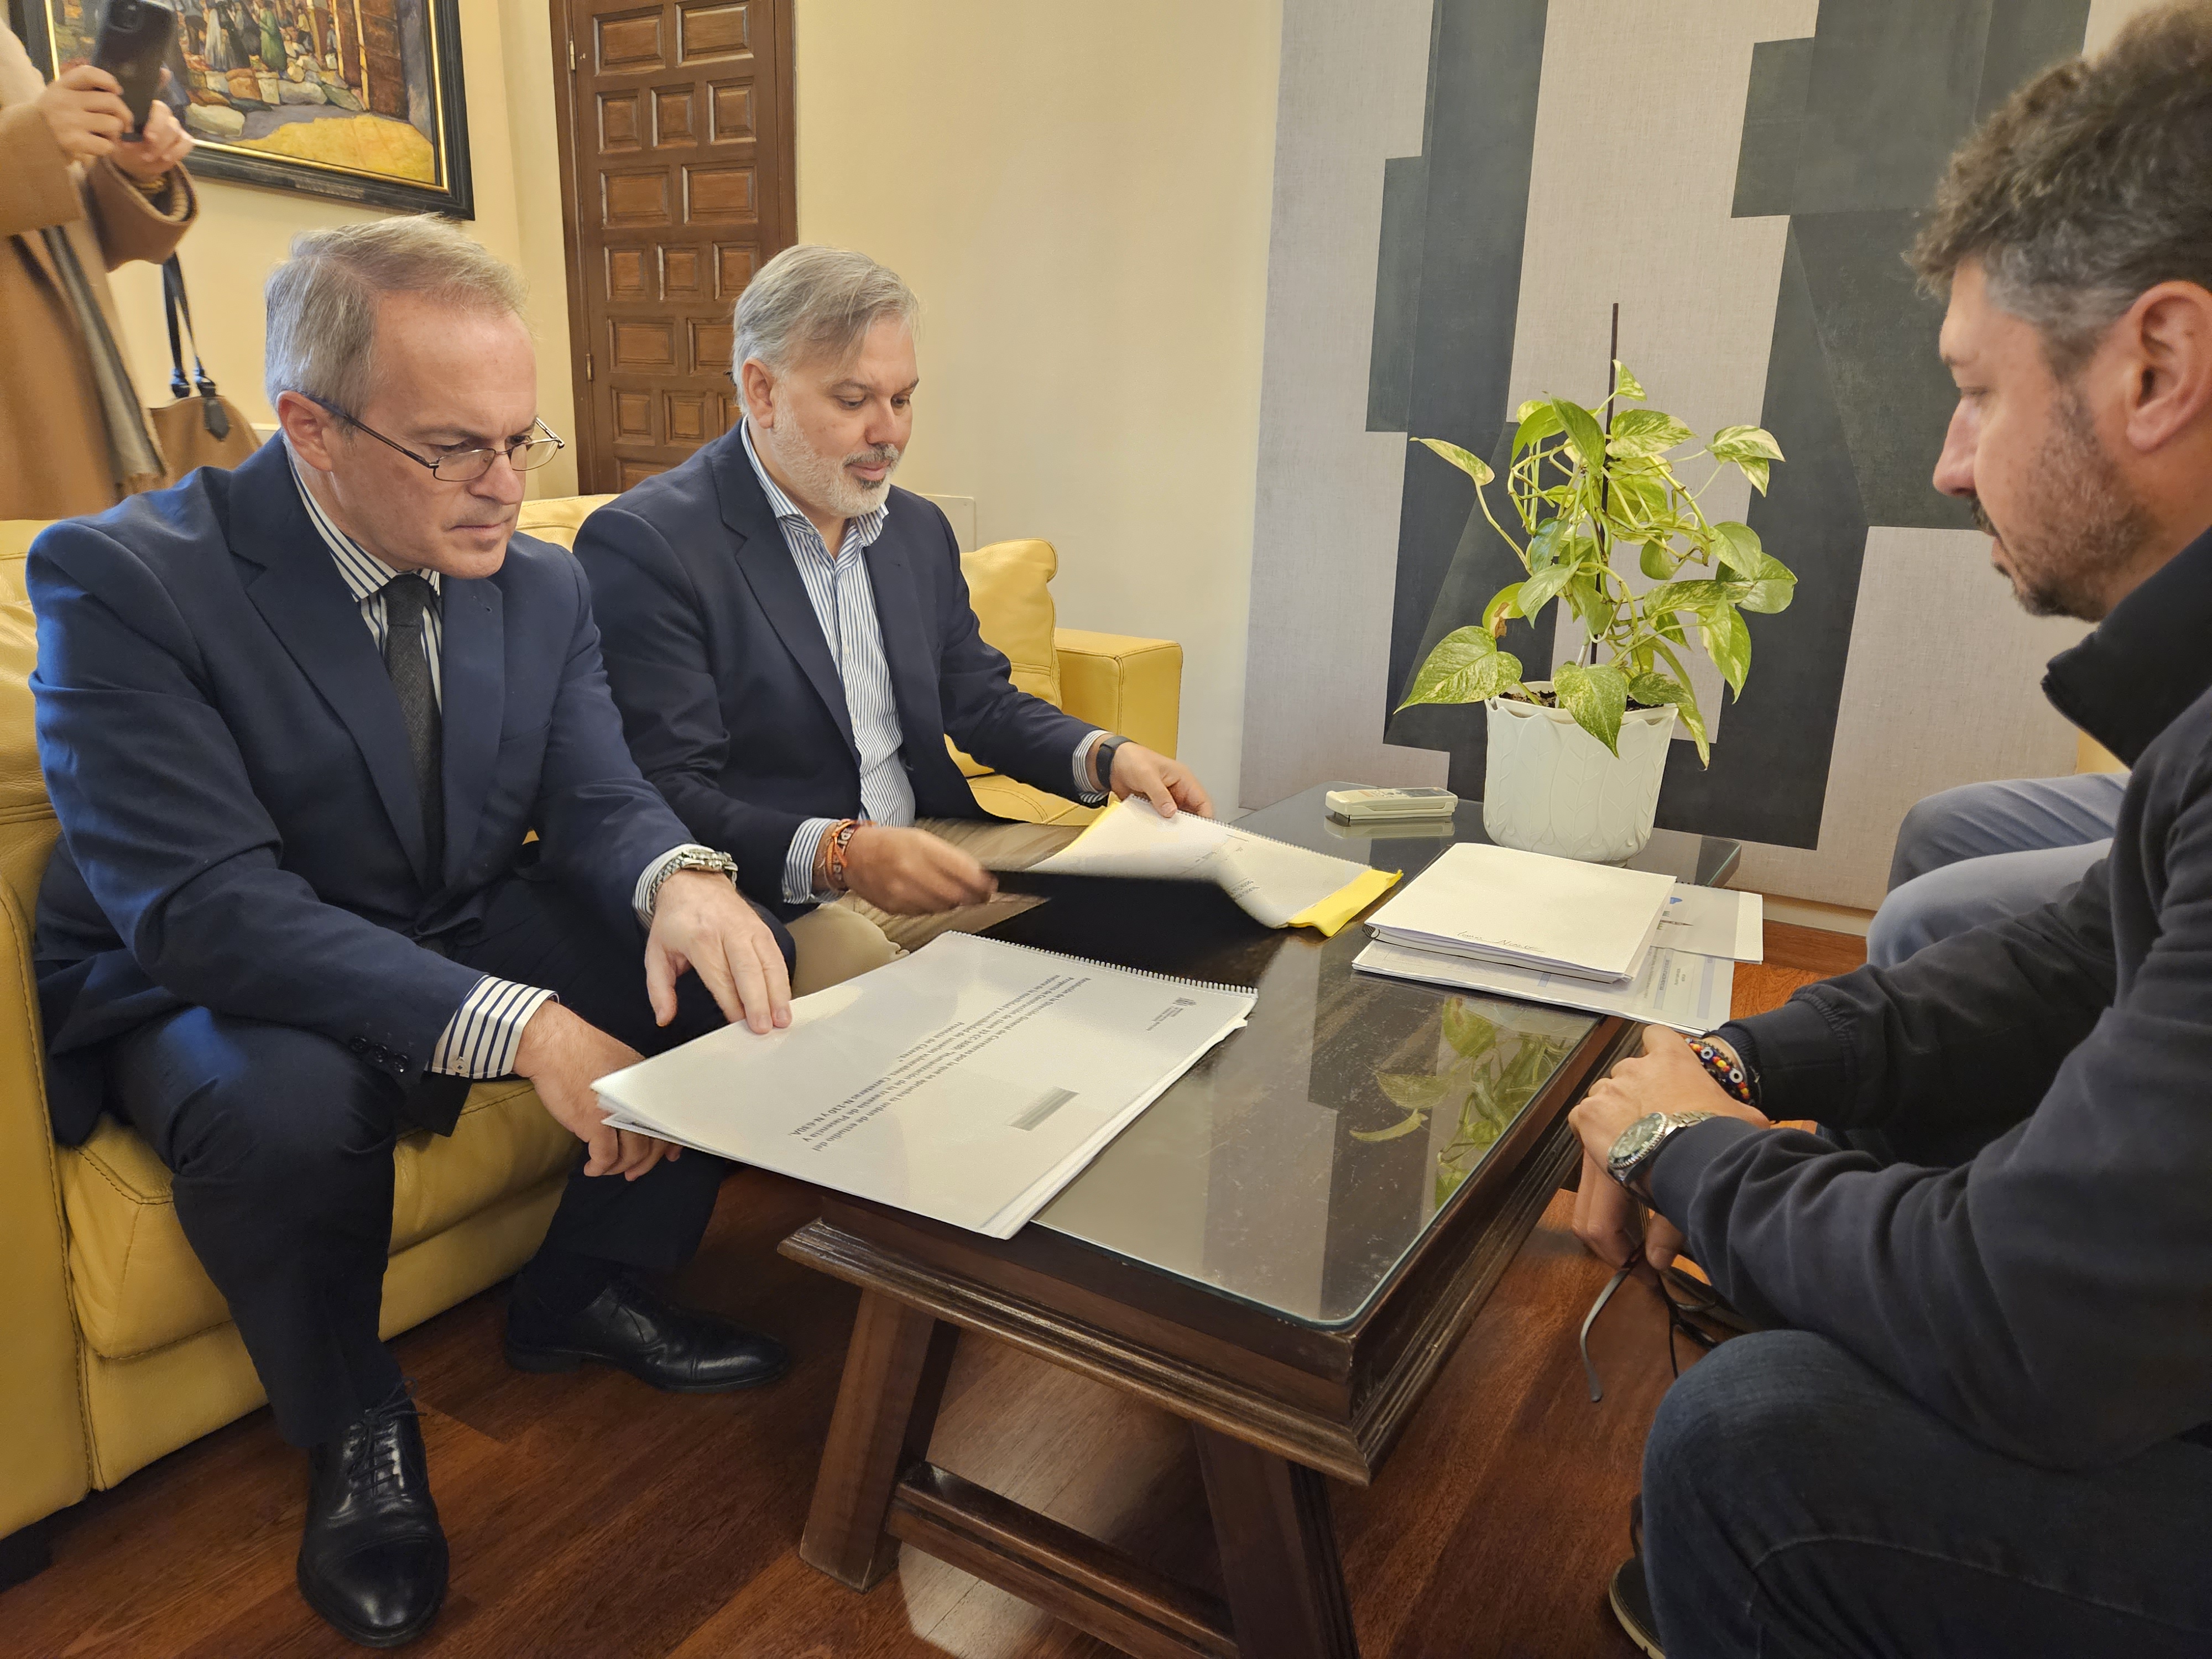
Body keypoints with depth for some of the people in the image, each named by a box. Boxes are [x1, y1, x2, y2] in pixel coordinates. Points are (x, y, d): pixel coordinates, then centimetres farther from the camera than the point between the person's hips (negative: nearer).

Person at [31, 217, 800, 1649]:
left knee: (737, 962, -13)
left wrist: (681, 880, -32)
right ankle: (355, 1426, -3)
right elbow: (204, 905, -30)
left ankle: (587, 1296, 11)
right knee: (283, 1102, -37)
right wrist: (517, 1025, -40)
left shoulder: (542, 584, -2)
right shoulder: (123, 578, -21)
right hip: (215, 989, -5)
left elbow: (596, 798, -5)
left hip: (474, 939, 5)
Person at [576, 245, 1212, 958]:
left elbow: (979, 699, 19)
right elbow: (666, 795, -16)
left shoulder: (919, 529, 14)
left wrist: (1108, 758, 0)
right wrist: (839, 855, -31)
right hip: (781, 898, -6)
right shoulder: (643, 545, -11)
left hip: (935, 847, 7)